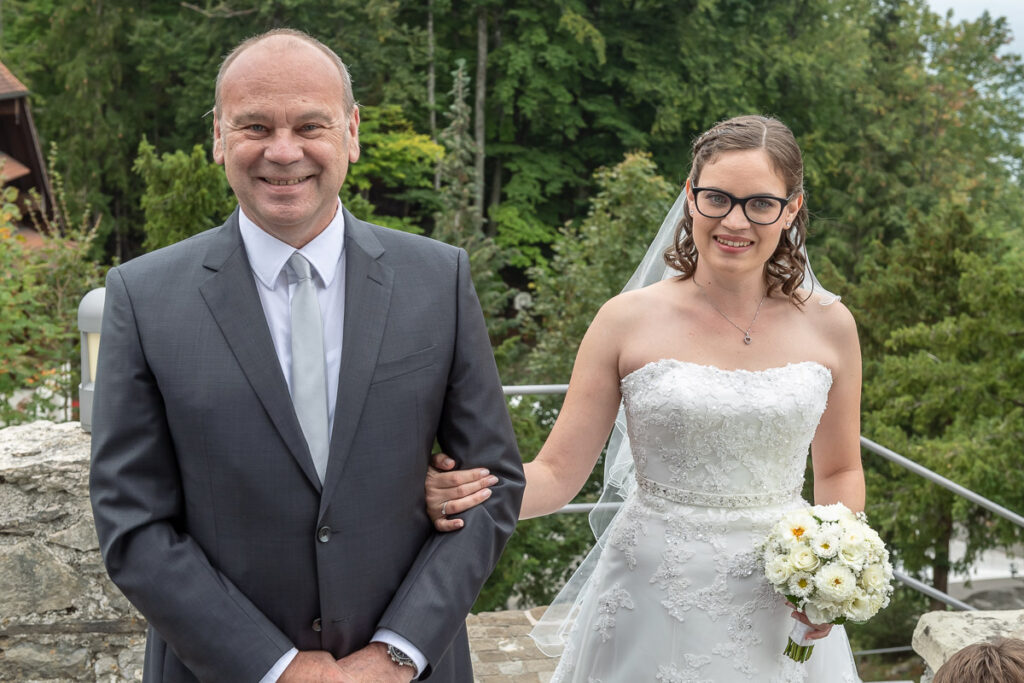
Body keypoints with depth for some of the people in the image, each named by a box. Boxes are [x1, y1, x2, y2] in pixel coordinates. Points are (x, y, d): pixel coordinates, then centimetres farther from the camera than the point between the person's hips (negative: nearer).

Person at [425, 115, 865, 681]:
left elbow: (839, 471, 11)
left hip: (781, 616, 2)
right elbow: (558, 472, -7)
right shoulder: (629, 320, -8)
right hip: (652, 606, -2)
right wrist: (463, 494, -25)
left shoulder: (827, 325, -1)